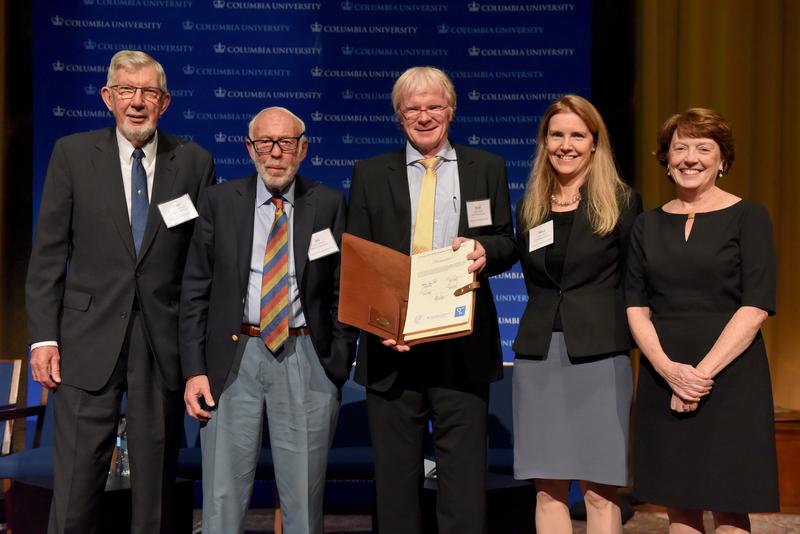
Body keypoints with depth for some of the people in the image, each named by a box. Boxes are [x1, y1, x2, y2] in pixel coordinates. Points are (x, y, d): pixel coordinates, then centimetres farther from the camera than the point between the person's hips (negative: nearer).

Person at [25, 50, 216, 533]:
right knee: (76, 481, 1)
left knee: (157, 481, 10)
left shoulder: (195, 162, 4)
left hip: (165, 343, 1)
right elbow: (49, 253, 2)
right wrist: (43, 337, -4)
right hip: (89, 341, 0)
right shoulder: (73, 154, 3)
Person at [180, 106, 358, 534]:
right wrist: (194, 369, -3)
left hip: (305, 359, 0)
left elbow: (344, 291, 5)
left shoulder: (328, 205, 5)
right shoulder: (221, 201, 5)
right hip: (234, 358, 1)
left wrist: (339, 367, -2)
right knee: (223, 500, 6)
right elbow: (195, 291, 5)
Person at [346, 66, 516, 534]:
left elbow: (508, 244, 9)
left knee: (464, 474, 2)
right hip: (393, 345, 1)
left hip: (462, 347, 0)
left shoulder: (488, 168, 10)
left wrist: (484, 250, -15)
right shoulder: (371, 174, 9)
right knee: (395, 474, 8)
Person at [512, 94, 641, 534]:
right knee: (548, 489, 5)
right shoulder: (529, 207, 13)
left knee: (599, 490, -2)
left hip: (599, 356, -4)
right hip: (539, 354, 4)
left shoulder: (621, 202, 1)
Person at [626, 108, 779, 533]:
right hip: (663, 379, 3)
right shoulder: (648, 225, 10)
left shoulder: (748, 217, 0)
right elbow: (636, 307, 4)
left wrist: (704, 372, -15)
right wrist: (670, 370, -11)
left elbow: (756, 308, -8)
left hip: (730, 378, -3)